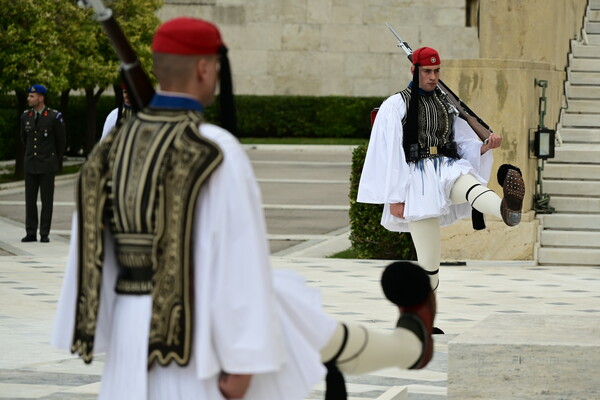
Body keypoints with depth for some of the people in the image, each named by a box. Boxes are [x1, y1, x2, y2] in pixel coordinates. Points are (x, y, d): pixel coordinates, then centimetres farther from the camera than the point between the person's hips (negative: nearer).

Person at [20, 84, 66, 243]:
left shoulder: (54, 117, -8)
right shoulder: (26, 116, 4)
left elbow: (61, 140, 4)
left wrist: (56, 160, 14)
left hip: (47, 166, -4)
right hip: (30, 164, 4)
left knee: (46, 200, -1)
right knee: (30, 200, 3)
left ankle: (44, 234, 3)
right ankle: (31, 233, 8)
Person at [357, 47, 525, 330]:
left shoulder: (446, 105, 19)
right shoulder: (396, 105, 4)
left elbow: (465, 144, 16)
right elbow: (389, 155, -1)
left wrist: (486, 146, -7)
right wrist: (394, 198, -7)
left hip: (448, 171, 3)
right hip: (418, 179, -2)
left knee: (471, 186, -36)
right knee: (429, 258, -6)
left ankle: (507, 210, -71)